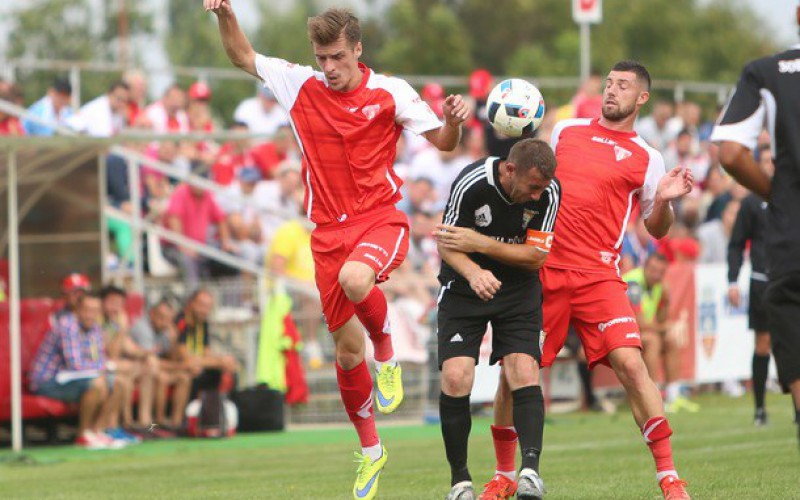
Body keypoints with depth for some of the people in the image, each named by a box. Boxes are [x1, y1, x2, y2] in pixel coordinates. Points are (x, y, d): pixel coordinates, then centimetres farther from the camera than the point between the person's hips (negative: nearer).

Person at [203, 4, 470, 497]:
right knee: (347, 350, 5)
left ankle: (387, 352, -7)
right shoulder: (300, 85, 3)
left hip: (380, 220, -3)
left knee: (354, 278, -38)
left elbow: (442, 140, 3)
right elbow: (243, 57, 15)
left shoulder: (390, 92, -3)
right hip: (329, 230, 3)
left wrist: (455, 121, -19)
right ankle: (370, 450, 23)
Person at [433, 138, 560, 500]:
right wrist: (474, 273, -34)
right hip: (465, 285, -1)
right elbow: (446, 243, -14)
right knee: (456, 378, -15)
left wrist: (480, 243, -24)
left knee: (523, 372, -18)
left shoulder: (549, 192, -16)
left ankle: (529, 468, -23)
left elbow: (536, 256, -12)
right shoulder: (471, 184, -23)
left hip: (519, 289, 2)